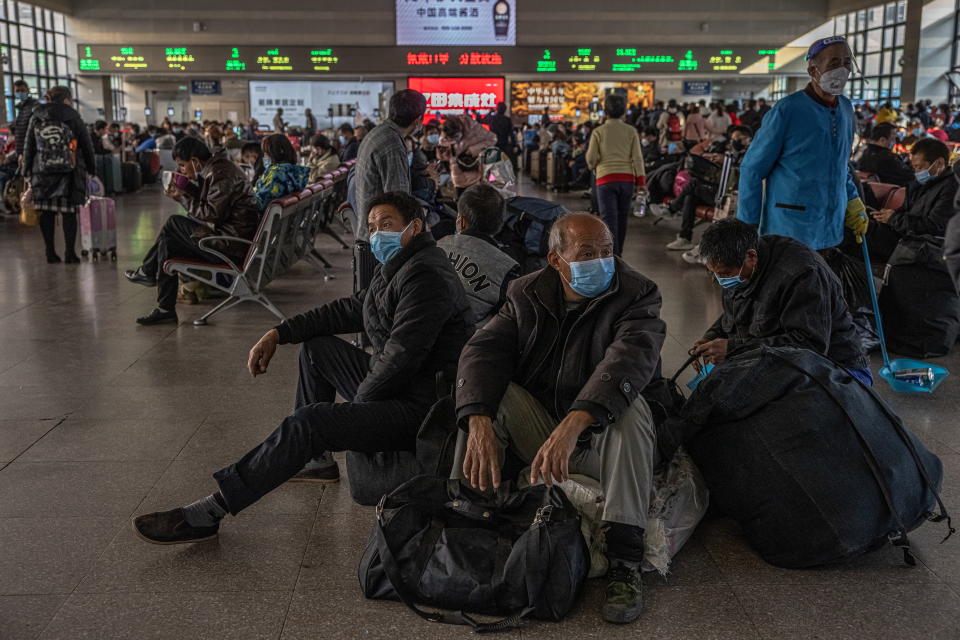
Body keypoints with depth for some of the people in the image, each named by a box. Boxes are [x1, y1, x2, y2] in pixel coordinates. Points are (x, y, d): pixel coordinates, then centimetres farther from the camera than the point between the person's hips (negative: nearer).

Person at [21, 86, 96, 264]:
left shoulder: (36, 117, 8)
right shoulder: (72, 117, 2)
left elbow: (28, 146, 8)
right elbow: (87, 146, 4)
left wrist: (27, 172, 11)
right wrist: (91, 169, 13)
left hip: (42, 171, 2)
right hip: (69, 172, -2)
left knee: (46, 212, 8)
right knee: (69, 212, 2)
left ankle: (50, 253, 11)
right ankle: (70, 253, 2)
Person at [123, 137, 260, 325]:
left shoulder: (221, 174, -17)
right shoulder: (216, 168, 14)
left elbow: (213, 214, -21)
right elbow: (209, 201, 20)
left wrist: (183, 198, -11)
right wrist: (187, 186, 8)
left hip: (231, 245, -10)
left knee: (173, 223, -8)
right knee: (167, 243, 9)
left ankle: (146, 272, 10)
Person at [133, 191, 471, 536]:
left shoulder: (426, 275, -19)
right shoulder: (396, 267, 15)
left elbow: (399, 361, -24)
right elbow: (350, 309, 21)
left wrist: (353, 409, -12)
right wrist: (279, 334, 13)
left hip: (419, 405, -11)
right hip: (390, 383, 11)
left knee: (308, 421, -25)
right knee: (316, 346, 22)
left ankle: (210, 512, -18)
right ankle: (313, 456, 25)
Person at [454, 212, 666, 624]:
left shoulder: (636, 295, -12)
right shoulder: (527, 294, -1)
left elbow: (631, 357, -32)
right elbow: (482, 350, -15)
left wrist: (572, 425, -50)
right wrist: (480, 423, -36)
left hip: (602, 438, -3)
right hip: (538, 431, 3)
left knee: (628, 404, -33)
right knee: (485, 390, -18)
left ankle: (624, 561, -32)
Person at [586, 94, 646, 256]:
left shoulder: (598, 131, -2)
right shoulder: (631, 131, 4)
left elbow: (591, 158, -4)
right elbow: (637, 157, -1)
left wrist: (593, 166, 18)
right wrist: (641, 180, 1)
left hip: (606, 178, -3)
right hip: (627, 178, 3)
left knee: (608, 218, -6)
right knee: (622, 218, 15)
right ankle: (618, 253, 28)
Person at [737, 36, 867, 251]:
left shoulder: (846, 109, 10)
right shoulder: (787, 110, -12)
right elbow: (751, 170, -10)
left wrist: (852, 200, 10)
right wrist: (748, 228, -11)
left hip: (832, 233, 7)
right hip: (787, 232, -7)